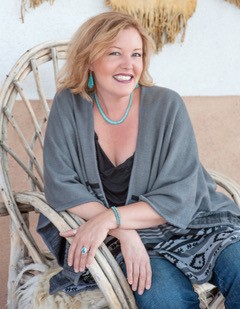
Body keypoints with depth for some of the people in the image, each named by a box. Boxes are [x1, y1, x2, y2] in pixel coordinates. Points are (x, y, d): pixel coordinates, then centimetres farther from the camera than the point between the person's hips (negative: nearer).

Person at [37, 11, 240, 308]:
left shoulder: (167, 105, -8)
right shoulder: (68, 106, -4)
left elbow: (178, 198, -12)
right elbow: (61, 187, -8)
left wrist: (110, 218, -25)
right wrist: (124, 232, -20)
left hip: (195, 225, 2)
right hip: (118, 238, -1)